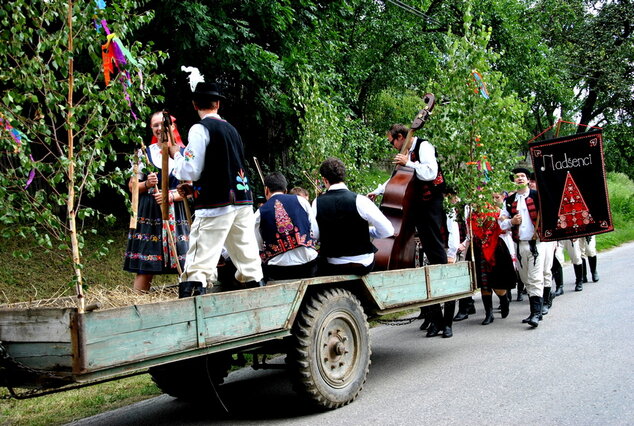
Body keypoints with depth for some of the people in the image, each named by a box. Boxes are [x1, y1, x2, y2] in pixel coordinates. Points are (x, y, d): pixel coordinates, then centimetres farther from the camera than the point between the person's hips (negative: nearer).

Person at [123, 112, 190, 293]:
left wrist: (171, 196, -13)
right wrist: (147, 184, -10)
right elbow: (132, 186, 10)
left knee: (185, 266, -4)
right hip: (149, 214, 0)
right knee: (144, 267, -3)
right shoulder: (144, 153, 8)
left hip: (176, 214, 1)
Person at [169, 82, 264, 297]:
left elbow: (191, 171, -10)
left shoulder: (201, 129, -6)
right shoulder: (230, 129, 17)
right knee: (247, 257, 13)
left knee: (199, 263, -9)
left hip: (216, 205, -7)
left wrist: (176, 154, 8)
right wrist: (194, 188, 26)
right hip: (242, 199, 7)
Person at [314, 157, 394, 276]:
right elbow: (388, 230, -16)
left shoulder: (317, 203, -10)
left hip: (332, 268, 1)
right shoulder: (359, 201, -20)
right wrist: (366, 231, 2)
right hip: (364, 266, -1)